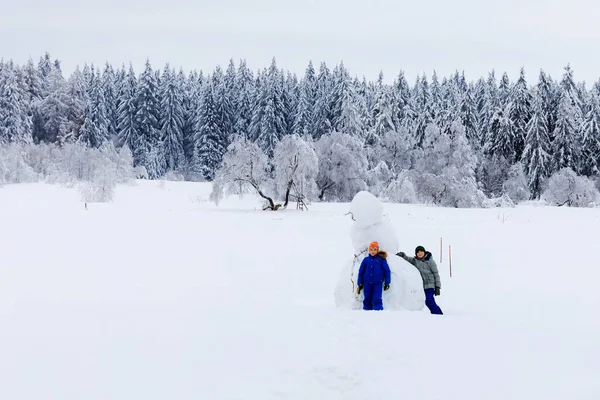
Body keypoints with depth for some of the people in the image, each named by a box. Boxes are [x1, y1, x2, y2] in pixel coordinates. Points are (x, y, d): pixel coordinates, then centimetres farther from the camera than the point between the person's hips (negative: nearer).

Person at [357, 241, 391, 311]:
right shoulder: (366, 260, 5)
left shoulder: (381, 259, 0)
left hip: (378, 283, -3)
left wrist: (387, 283, -1)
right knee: (367, 300, 5)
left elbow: (387, 271, 3)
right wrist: (360, 284, 9)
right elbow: (361, 272, 11)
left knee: (377, 300, -12)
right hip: (367, 283, 3)